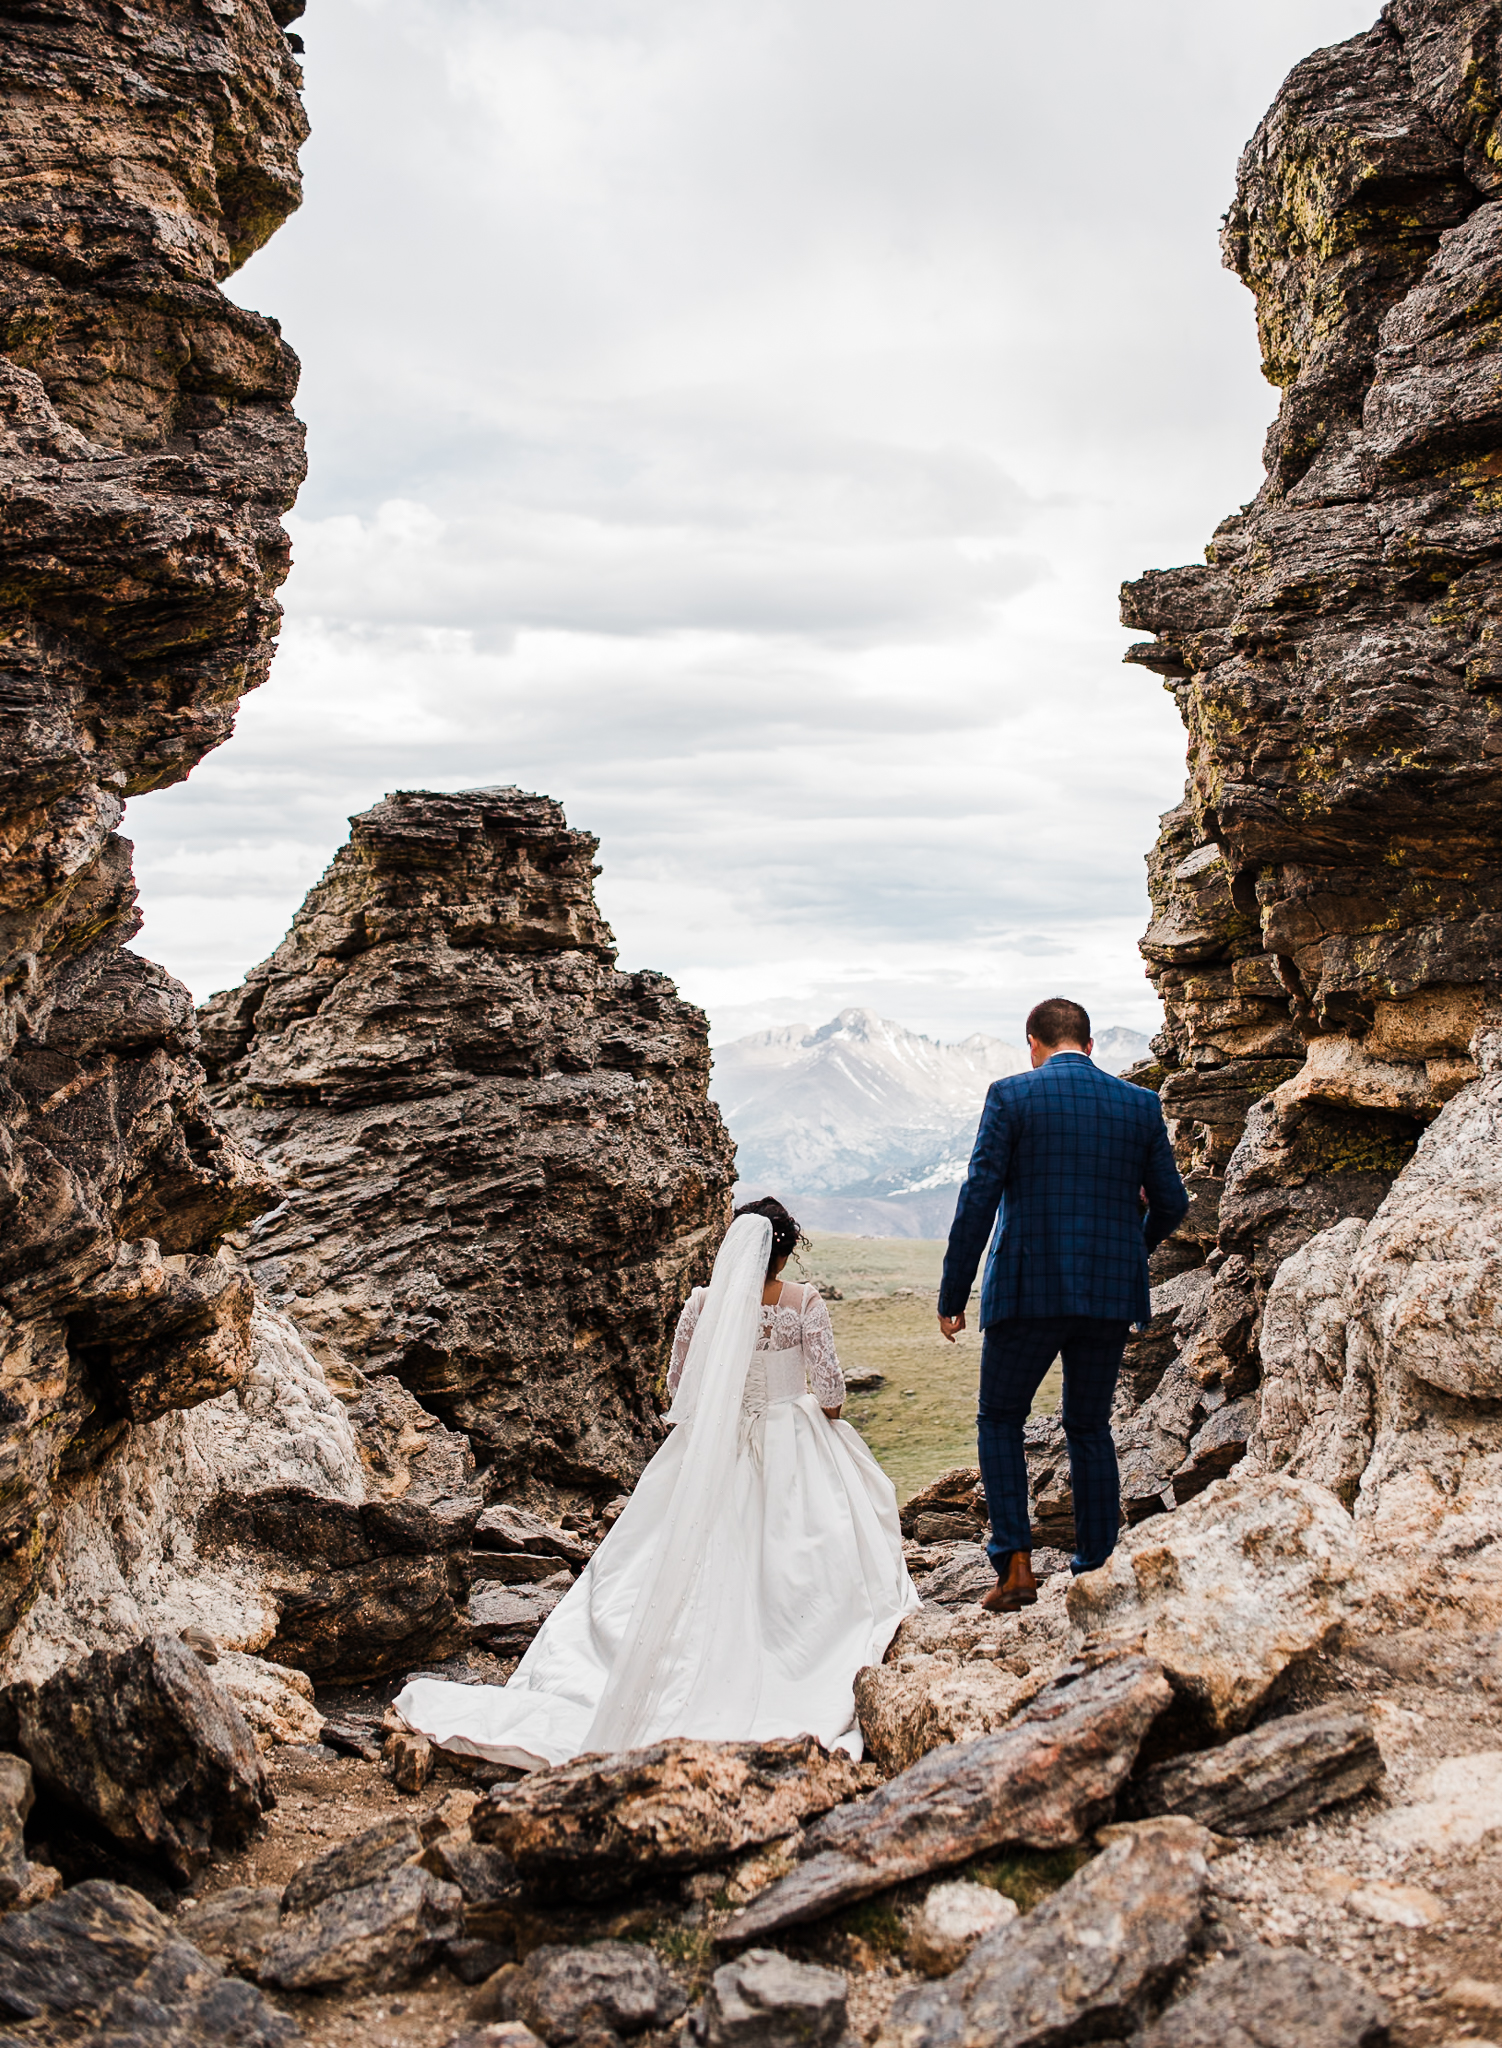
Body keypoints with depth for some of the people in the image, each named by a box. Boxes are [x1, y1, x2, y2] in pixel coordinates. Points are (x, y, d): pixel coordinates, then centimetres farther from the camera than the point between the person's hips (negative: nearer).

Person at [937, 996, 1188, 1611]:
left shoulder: (1012, 1095, -5)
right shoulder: (1140, 1104, 6)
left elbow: (979, 1197, -10)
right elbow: (1170, 1202, 9)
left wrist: (952, 1292, -5)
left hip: (1029, 1289, -3)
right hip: (1111, 1294, 4)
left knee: (1000, 1421, 12)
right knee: (1089, 1428, 17)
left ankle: (1015, 1564, 1)